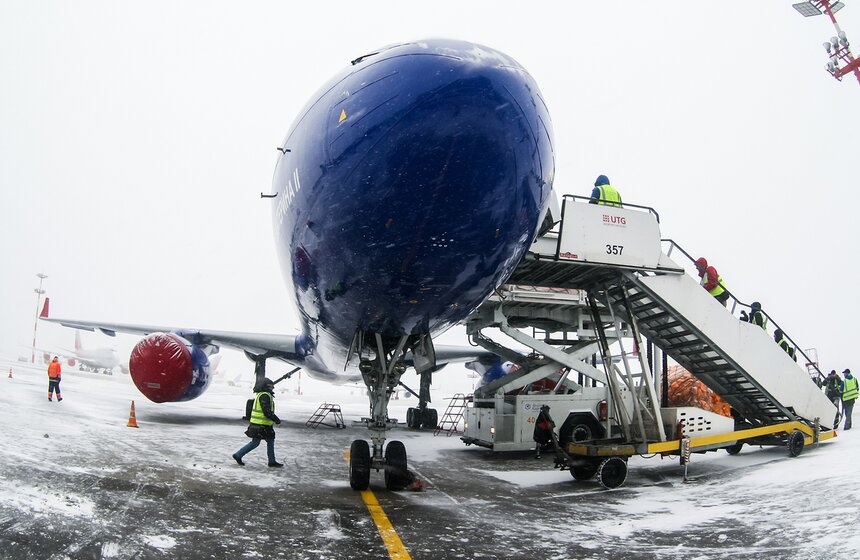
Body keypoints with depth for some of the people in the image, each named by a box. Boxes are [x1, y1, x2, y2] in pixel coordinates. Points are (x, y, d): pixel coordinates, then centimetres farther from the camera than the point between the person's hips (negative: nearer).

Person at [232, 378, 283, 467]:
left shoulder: (261, 395, 15)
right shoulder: (264, 396, -18)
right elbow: (267, 412, -23)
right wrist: (276, 419, -13)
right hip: (260, 425, -10)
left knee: (270, 441, 11)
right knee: (255, 443, -1)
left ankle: (272, 461, 15)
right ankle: (238, 455, 9)